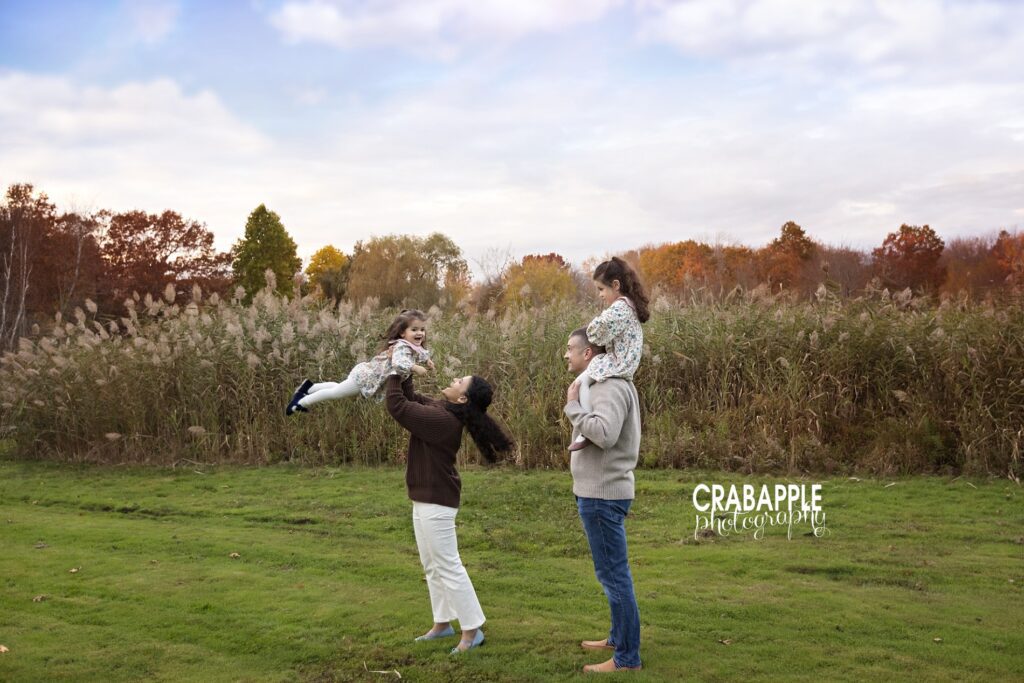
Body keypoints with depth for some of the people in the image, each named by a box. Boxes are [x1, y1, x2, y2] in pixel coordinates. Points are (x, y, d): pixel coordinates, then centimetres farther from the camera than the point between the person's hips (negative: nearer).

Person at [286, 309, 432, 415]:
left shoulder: (414, 347, -3)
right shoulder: (402, 347, -32)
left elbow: (421, 353, 23)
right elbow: (398, 364, -53)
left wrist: (427, 360, 7)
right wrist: (415, 368, -42)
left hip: (367, 374, 9)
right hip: (366, 377, -9)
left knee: (338, 389, 29)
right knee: (335, 392, 9)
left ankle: (309, 387, 43)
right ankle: (300, 403, 23)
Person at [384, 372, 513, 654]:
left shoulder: (441, 419, -26)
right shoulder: (440, 410, 3)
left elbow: (397, 405, -25)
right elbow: (411, 399, 17)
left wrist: (394, 374, -13)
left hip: (435, 501, -10)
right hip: (427, 499, 10)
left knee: (448, 567, -4)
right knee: (432, 566, 18)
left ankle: (472, 630, 4)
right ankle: (443, 623, 28)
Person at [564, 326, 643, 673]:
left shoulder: (611, 388, -18)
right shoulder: (602, 385, 14)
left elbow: (604, 433, -33)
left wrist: (573, 406, -21)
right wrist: (577, 405, 2)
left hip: (603, 495, -11)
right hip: (598, 491, 11)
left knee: (614, 573, -4)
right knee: (612, 572, 20)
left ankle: (627, 656, 3)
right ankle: (618, 637, 32)